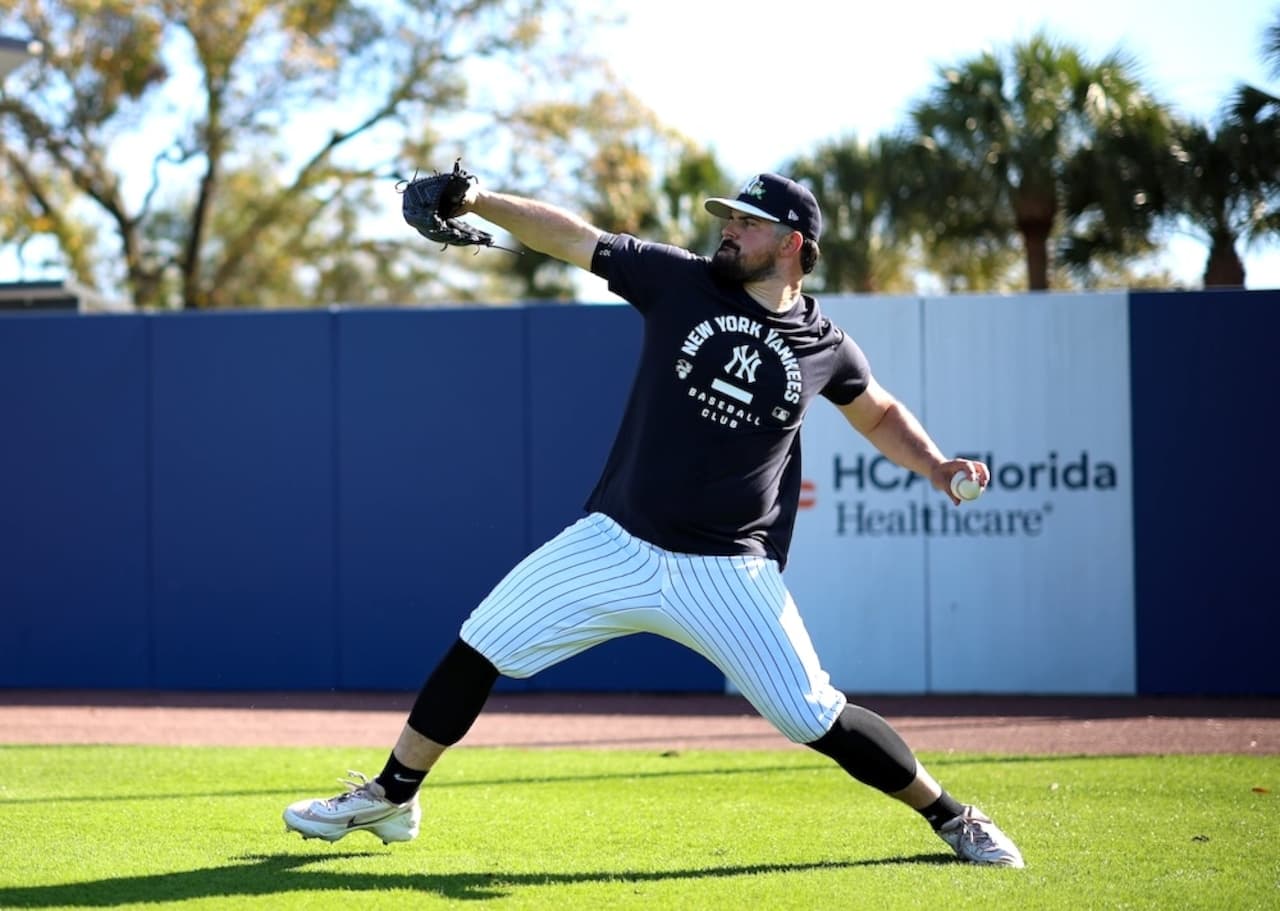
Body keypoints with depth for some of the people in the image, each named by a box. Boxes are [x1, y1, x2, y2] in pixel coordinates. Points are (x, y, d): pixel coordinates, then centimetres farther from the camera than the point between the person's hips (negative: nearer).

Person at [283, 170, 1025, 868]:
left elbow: (880, 414, 18)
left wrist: (937, 468, 1)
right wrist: (479, 201, -14)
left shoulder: (824, 346, 0)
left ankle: (953, 818, 13)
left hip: (730, 573, -1)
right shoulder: (682, 282, -2)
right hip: (617, 547, 2)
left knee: (817, 719, -7)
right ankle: (391, 798, 18)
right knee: (478, 649, 0)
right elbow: (570, 236, -3)